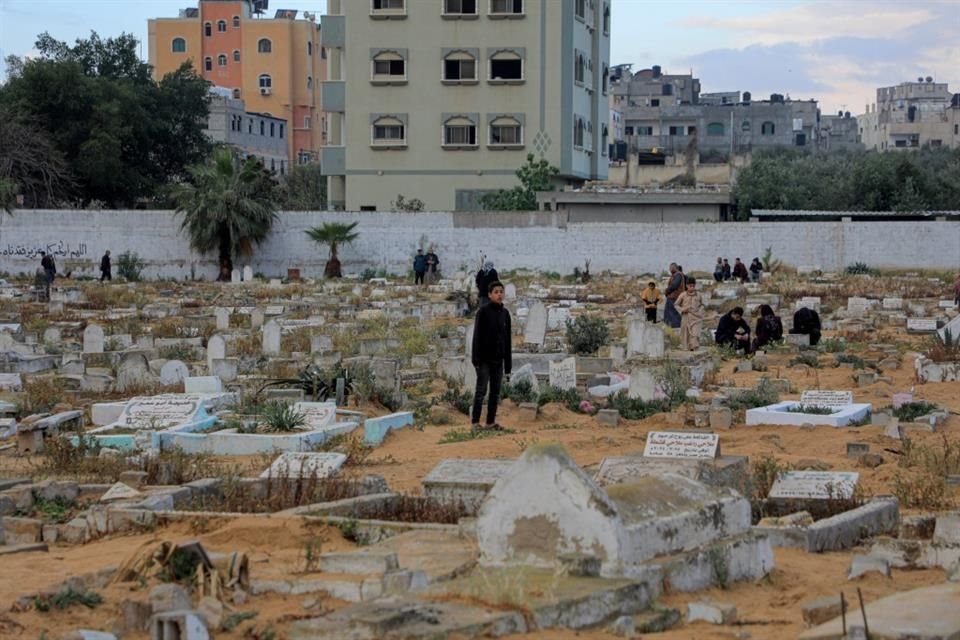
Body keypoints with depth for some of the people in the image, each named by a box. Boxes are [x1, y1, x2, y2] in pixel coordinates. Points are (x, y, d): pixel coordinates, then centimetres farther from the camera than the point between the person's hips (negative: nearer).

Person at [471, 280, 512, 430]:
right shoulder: (483, 311, -5)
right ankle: (475, 422, -2)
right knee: (481, 390, -5)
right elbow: (477, 336, -8)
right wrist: (476, 359, -15)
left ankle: (491, 421, 12)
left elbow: (507, 339, 11)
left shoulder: (505, 313, 9)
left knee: (496, 391, 6)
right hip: (484, 358, -5)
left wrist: (508, 364, 9)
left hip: (498, 359, 5)